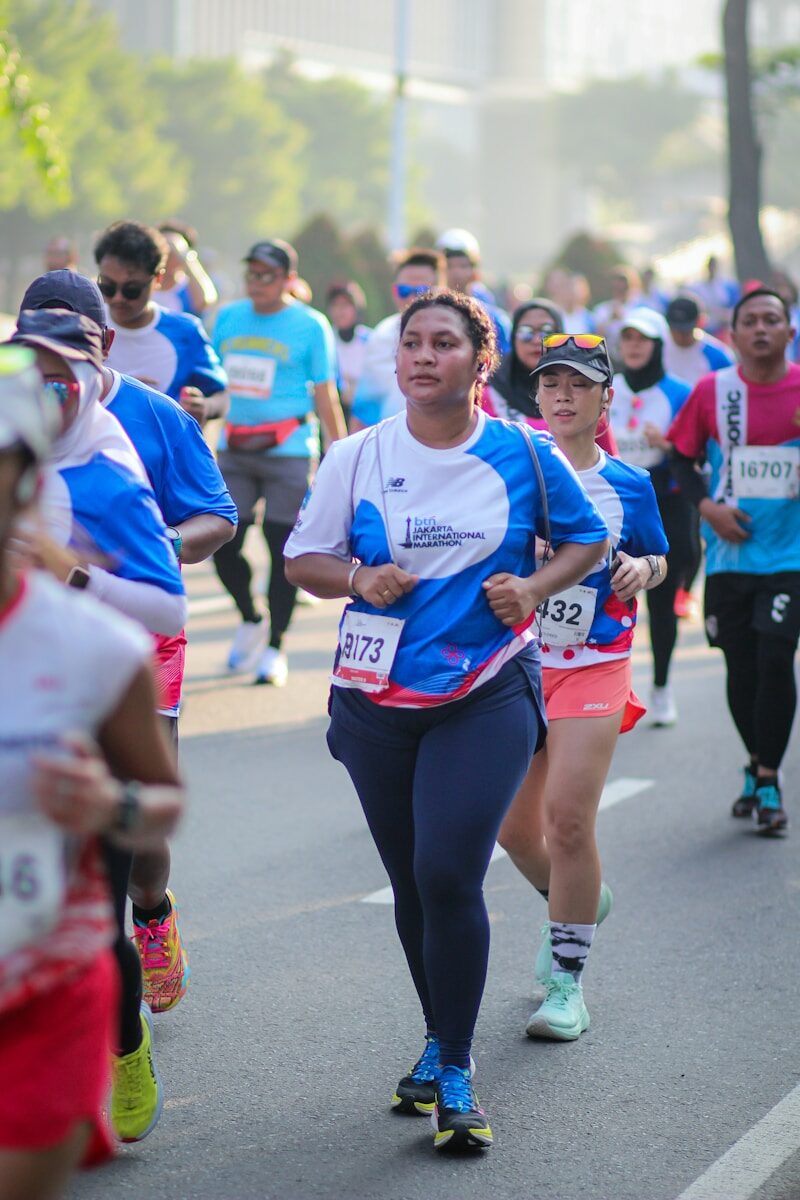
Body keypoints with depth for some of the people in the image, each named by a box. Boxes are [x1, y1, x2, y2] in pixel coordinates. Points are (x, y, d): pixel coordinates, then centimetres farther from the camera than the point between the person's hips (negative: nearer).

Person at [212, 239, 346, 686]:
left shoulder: (311, 325, -1)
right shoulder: (228, 318, 11)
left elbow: (326, 397, -1)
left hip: (289, 450, -4)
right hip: (234, 448, 4)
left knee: (282, 547, -2)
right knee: (223, 543, -1)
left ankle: (275, 647, 9)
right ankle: (250, 620, 25)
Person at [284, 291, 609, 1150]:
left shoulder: (524, 455, -2)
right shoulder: (357, 458, 0)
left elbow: (585, 538, 12)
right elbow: (302, 559, 7)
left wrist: (533, 588, -7)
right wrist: (358, 579, -13)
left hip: (488, 696, -3)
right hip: (377, 700, 3)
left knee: (449, 874, -15)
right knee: (412, 884, 12)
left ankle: (454, 1076, -5)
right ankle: (440, 1041, 33)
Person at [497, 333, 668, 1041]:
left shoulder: (629, 485, 1)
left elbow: (657, 560, 15)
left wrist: (643, 569, -7)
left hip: (593, 669, -2)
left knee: (568, 820, -12)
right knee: (514, 828, 7)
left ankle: (566, 983, 0)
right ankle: (579, 901, 40)